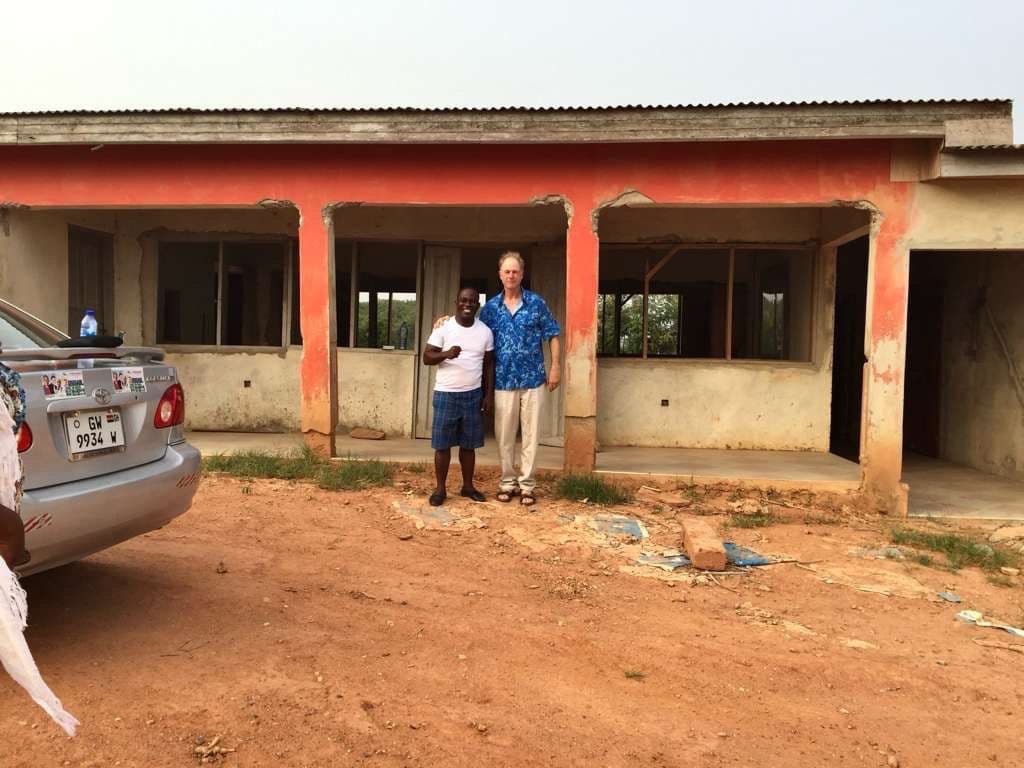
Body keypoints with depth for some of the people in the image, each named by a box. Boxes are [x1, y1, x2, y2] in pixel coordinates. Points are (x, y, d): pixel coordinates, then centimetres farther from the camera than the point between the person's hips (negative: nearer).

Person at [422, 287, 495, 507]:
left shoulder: (485, 332, 2)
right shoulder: (443, 327, -6)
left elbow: (488, 365, 9)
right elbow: (426, 357, -7)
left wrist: (489, 394, 4)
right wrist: (446, 354, -26)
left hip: (473, 394, 2)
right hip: (446, 394, -2)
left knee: (469, 444, 11)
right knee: (442, 444, 3)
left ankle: (468, 486, 24)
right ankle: (440, 489, 14)